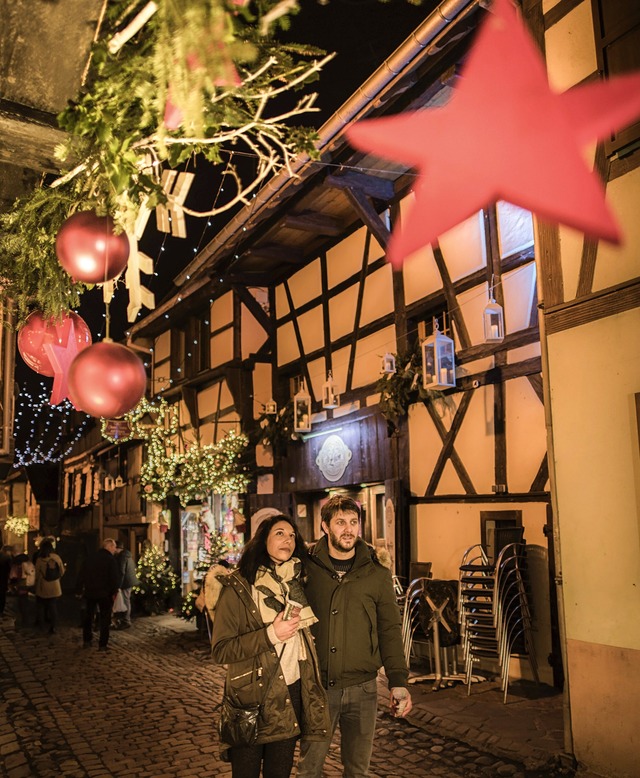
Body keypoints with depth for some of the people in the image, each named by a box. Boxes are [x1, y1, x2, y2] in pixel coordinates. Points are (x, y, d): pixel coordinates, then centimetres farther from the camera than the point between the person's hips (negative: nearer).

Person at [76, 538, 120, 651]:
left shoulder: (90, 557, 6)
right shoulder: (110, 559, -11)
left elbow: (82, 574, 9)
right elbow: (115, 577, -17)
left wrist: (79, 589, 15)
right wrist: (114, 592, -9)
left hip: (90, 592, 5)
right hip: (104, 593, -5)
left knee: (88, 616, 19)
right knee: (105, 618, 3)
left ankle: (87, 640, 25)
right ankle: (102, 644, 1)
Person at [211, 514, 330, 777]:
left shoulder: (296, 583, 5)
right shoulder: (238, 587, -10)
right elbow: (220, 650, -14)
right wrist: (270, 635, -21)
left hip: (292, 694, 4)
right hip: (251, 697, -4)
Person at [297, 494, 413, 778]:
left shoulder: (378, 575, 1)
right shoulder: (307, 569, -2)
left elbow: (389, 630, 3)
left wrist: (398, 682, -4)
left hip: (361, 689, 1)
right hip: (316, 687, -1)